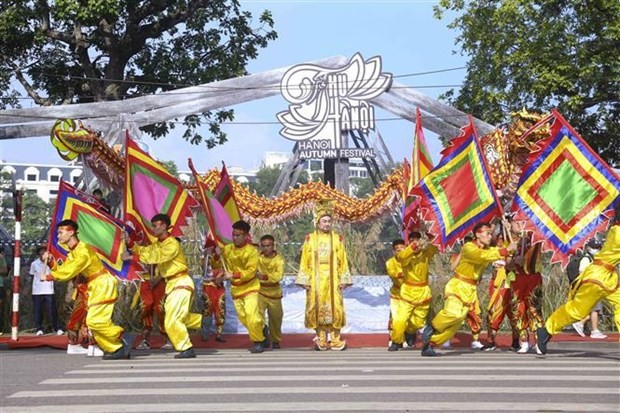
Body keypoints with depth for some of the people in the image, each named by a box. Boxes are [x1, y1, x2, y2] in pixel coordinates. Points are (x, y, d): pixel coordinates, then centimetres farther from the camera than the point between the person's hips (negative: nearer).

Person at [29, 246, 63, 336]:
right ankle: (39, 329, 12)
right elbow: (32, 276, 11)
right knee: (38, 311, 3)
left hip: (49, 291, 0)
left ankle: (57, 328, 2)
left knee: (52, 310, -2)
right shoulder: (34, 264, 2)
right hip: (37, 291, 0)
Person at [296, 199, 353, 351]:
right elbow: (305, 262, 3)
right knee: (317, 308, -1)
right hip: (316, 279, 0)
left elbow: (342, 261, 5)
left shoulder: (337, 239, 6)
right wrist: (305, 280, -4)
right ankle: (321, 340, 4)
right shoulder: (310, 239, 5)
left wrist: (343, 280, -1)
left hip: (332, 279, 0)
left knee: (335, 307, -4)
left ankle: (335, 340, 1)